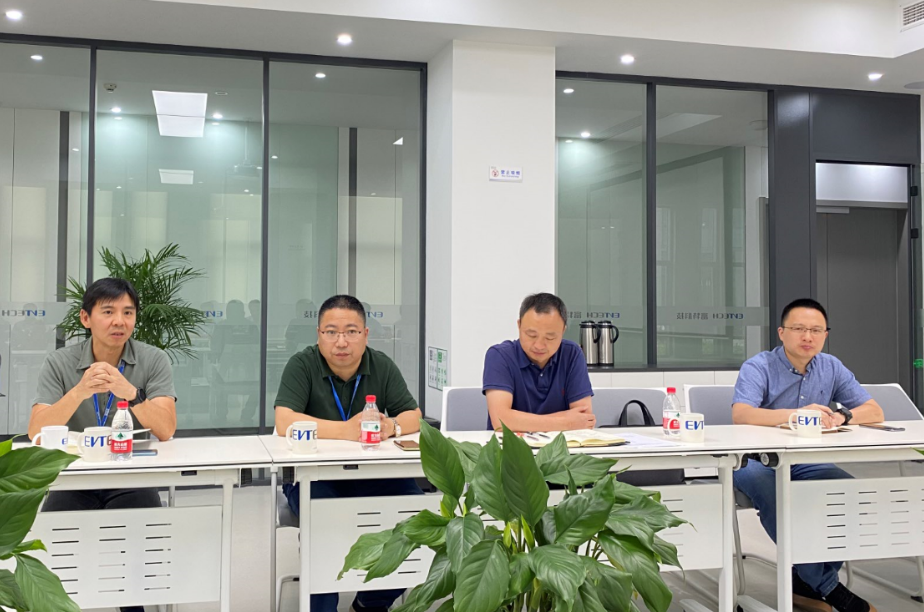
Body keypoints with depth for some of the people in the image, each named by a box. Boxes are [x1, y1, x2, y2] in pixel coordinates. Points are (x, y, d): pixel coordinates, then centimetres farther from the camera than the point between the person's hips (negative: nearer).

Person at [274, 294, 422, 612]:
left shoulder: (382, 366, 3)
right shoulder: (302, 365, -8)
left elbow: (413, 416, 0)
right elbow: (285, 422, -21)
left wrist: (392, 426, -25)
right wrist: (347, 430, -30)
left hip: (371, 475, 4)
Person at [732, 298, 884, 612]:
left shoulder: (831, 368, 5)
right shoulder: (758, 367, -11)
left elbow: (875, 412, 4)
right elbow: (741, 414, -28)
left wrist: (843, 416, -19)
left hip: (805, 462, 5)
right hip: (756, 460, -4)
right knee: (768, 489, -37)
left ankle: (806, 583, -10)